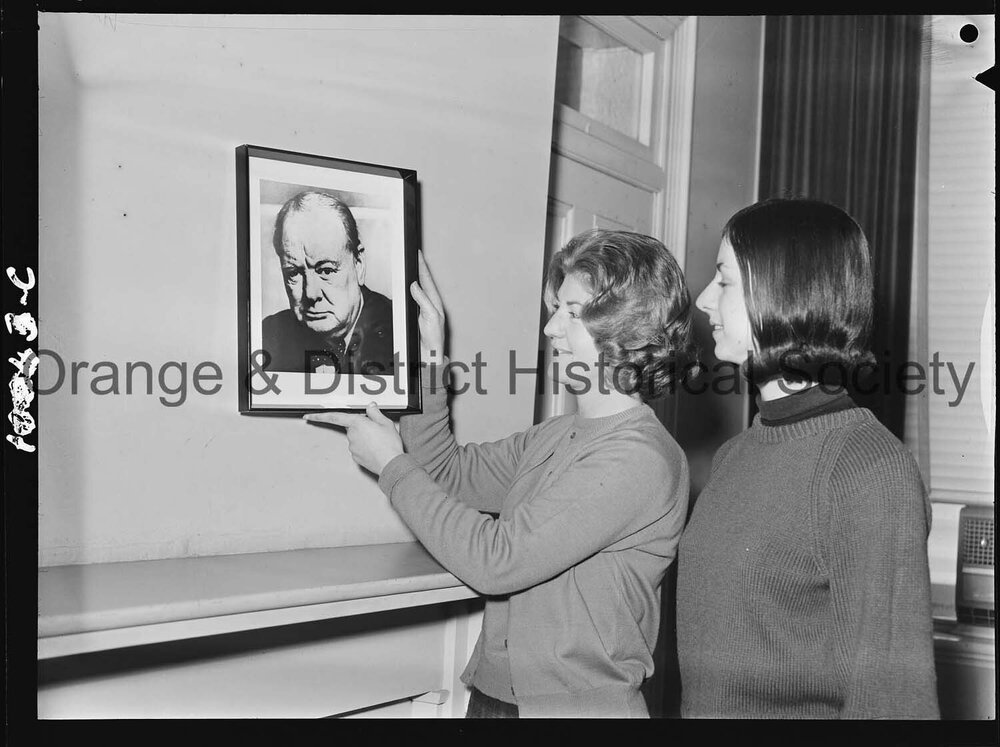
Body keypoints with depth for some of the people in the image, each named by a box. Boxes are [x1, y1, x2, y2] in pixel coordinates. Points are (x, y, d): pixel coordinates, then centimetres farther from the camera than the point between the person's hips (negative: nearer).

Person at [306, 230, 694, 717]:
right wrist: (430, 359, 4)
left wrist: (391, 464, -13)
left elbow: (496, 560, -23)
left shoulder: (641, 457, -21)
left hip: (580, 704, -7)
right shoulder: (556, 436, 4)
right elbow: (451, 475, 12)